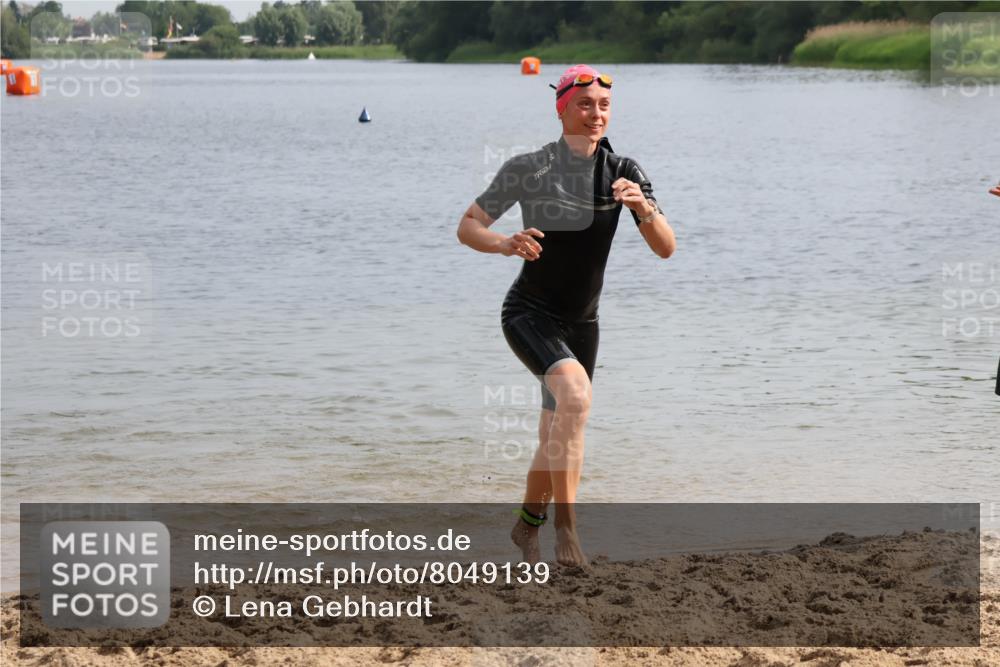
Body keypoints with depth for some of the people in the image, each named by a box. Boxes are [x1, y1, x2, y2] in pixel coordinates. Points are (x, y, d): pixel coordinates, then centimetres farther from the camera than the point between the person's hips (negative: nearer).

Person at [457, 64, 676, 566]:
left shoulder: (623, 173, -2)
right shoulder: (528, 168, -11)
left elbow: (666, 248, -8)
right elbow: (467, 227, -7)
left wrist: (643, 207, -28)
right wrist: (505, 243, -28)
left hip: (581, 322, 5)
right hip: (529, 313, -5)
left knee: (556, 437, 15)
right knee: (575, 393, -31)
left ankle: (527, 525, 40)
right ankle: (565, 524, -26)